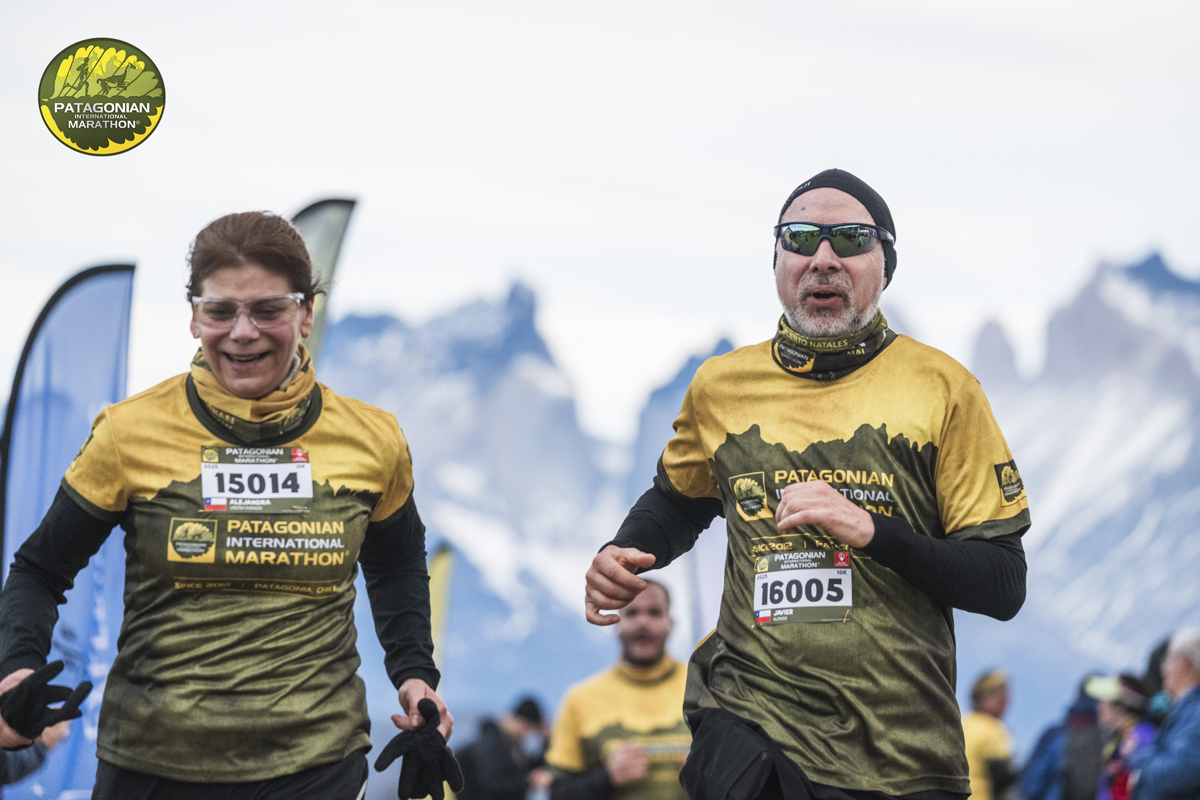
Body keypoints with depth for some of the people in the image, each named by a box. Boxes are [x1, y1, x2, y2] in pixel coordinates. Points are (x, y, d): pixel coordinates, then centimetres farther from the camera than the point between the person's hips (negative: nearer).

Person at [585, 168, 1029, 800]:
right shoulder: (721, 386, 10)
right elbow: (679, 499, 31)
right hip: (749, 720, 1)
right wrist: (624, 555, 9)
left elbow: (1004, 587, -2)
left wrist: (872, 531, -15)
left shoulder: (940, 388, 1)